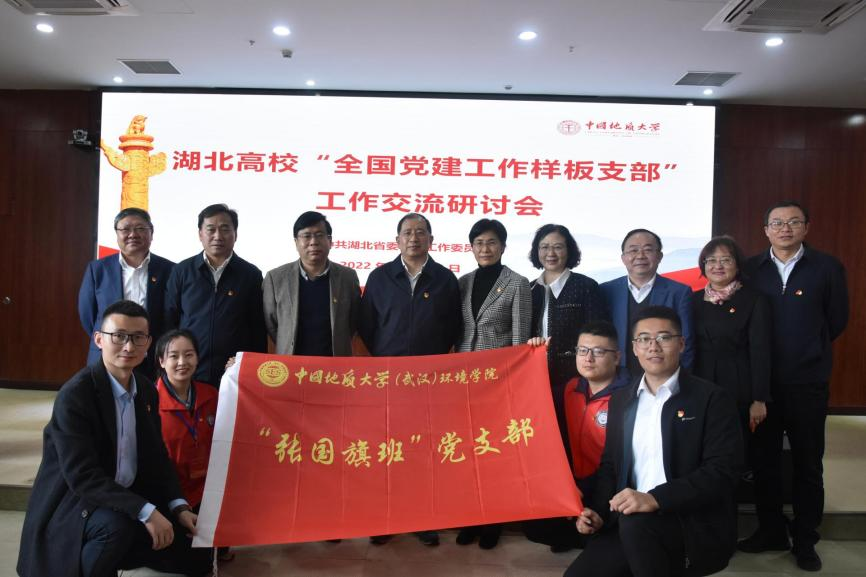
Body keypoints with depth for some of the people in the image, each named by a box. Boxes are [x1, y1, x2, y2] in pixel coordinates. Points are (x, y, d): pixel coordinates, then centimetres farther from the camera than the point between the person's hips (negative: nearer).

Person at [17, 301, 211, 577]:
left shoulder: (147, 391, 2)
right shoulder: (74, 394, -21)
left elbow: (157, 456, 6)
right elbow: (82, 475, -27)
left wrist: (178, 506, -8)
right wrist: (145, 511, -32)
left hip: (128, 499, 7)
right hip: (73, 503, -6)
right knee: (116, 524, -38)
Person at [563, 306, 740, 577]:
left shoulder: (712, 399, -4)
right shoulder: (621, 399, 13)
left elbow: (721, 471, -14)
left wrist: (655, 499, -27)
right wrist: (597, 511, -2)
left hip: (696, 527, -4)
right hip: (628, 524, 4)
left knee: (635, 524, -33)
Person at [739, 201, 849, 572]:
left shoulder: (827, 267, -1)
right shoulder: (750, 269, 2)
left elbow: (837, 320, 5)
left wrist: (810, 349, 11)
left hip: (808, 382, -1)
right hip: (761, 381, 1)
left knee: (808, 464, 9)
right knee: (764, 461, 11)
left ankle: (805, 540, 23)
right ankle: (771, 531, 26)